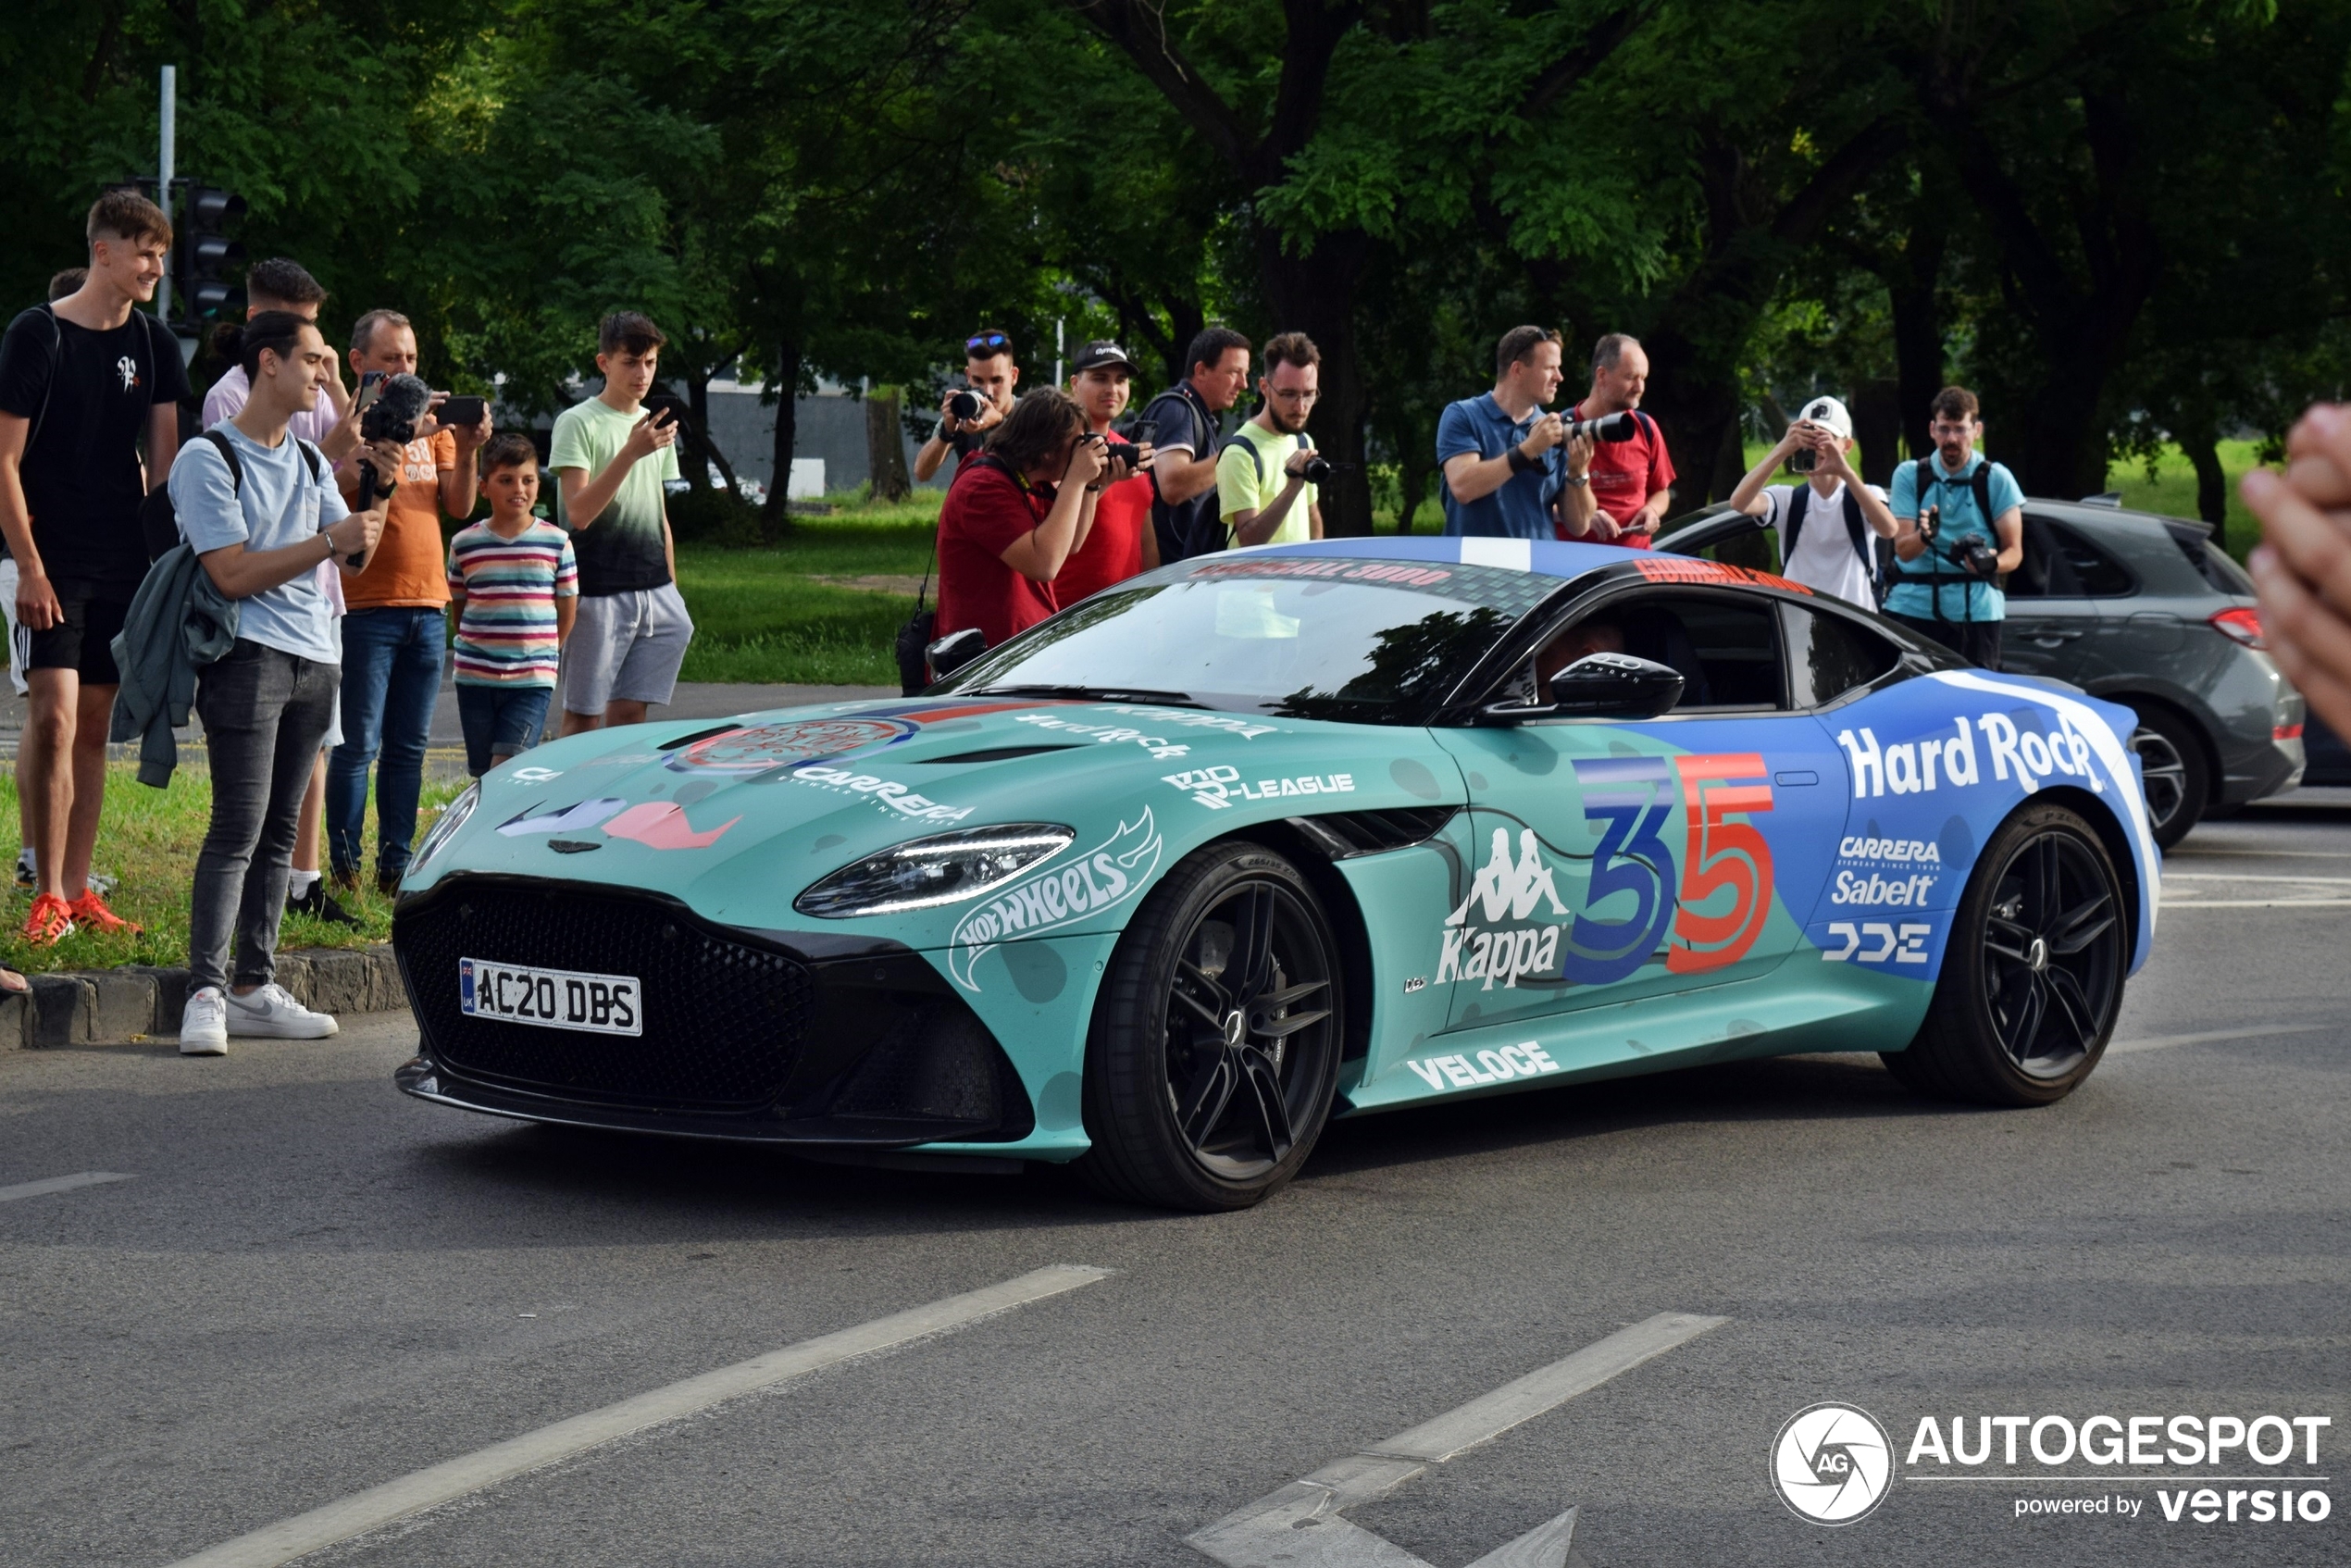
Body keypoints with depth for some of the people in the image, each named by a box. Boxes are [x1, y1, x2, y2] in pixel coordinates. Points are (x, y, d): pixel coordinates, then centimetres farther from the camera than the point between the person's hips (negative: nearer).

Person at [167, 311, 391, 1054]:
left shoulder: (309, 460, 17)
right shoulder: (209, 458, -6)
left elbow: (354, 550, 15)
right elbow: (234, 574, -13)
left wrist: (380, 487, 1)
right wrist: (329, 542, -15)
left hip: (313, 658, 7)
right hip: (247, 655, -7)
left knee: (279, 829, 7)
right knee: (238, 829, -12)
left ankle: (253, 986, 10)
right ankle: (205, 993, -12)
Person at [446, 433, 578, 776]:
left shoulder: (557, 542, 1)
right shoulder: (465, 544, 3)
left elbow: (567, 607, 8)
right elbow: (457, 607, 13)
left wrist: (544, 652, 9)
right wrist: (478, 646, 9)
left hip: (533, 680, -2)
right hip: (475, 677, 2)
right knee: (483, 776, 7)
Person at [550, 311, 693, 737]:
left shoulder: (654, 426, 17)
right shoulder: (578, 423, -4)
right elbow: (579, 513, -15)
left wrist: (671, 586, 22)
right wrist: (631, 452, -22)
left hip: (654, 591, 6)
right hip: (597, 591, -6)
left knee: (630, 711, 1)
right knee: (583, 717, -3)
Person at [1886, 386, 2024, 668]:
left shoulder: (1996, 479, 3)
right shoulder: (1909, 475, 6)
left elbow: (2014, 552, 1)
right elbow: (1903, 550, -2)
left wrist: (1991, 562, -23)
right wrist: (1924, 536, -26)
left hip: (1976, 610, 0)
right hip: (1913, 608, 0)